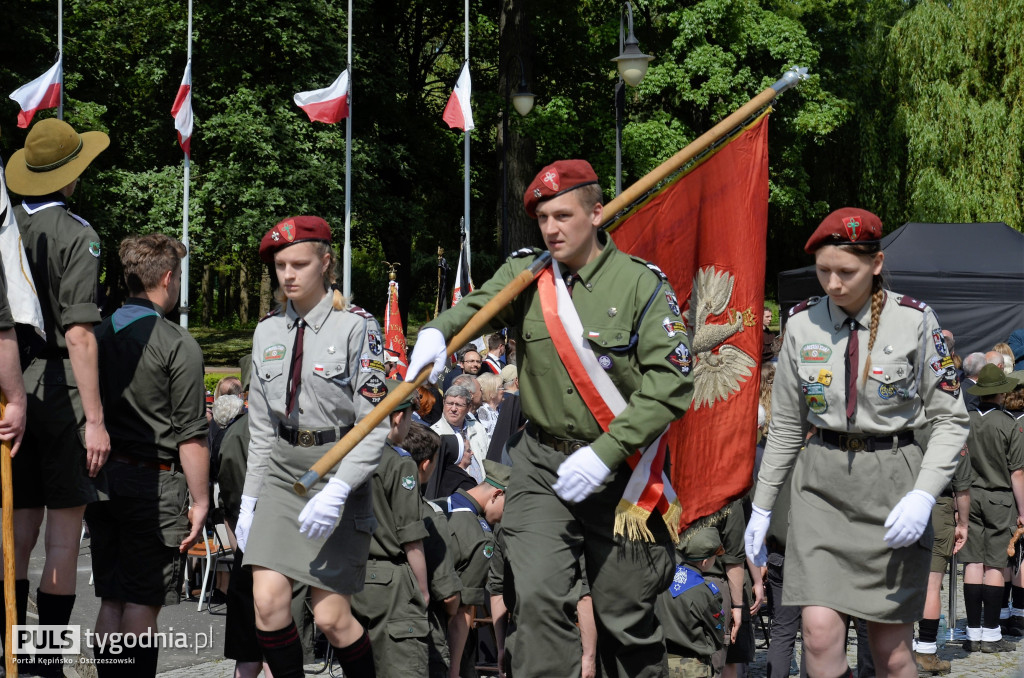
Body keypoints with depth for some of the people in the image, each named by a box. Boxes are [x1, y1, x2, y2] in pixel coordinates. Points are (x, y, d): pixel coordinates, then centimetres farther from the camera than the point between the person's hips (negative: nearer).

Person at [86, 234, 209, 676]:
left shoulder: (98, 334, 7)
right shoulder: (177, 344, -10)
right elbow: (191, 435, -12)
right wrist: (200, 501, -6)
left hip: (100, 475, 6)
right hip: (153, 482, -6)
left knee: (111, 600, 11)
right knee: (143, 604, -2)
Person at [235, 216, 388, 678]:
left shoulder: (356, 328, -9)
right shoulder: (268, 332, 9)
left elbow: (374, 427, -13)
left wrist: (336, 492, -23)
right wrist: (250, 499, 10)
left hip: (340, 471, -5)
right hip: (282, 472, 5)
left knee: (330, 617, -6)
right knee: (267, 601, -9)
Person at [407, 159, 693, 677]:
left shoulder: (642, 285, -7)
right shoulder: (526, 274, 5)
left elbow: (670, 385, -13)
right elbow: (478, 306, -7)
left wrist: (606, 452, -20)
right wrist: (436, 331, -31)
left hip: (619, 473, -2)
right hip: (542, 468, 2)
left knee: (625, 617, 6)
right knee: (538, 598, -15)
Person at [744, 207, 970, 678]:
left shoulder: (913, 321, -6)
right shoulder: (803, 324, 3)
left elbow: (950, 419, -3)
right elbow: (786, 425, 13)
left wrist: (924, 495, -17)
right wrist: (762, 507, 13)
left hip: (892, 480, -2)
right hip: (822, 481, 2)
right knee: (820, 632, -14)